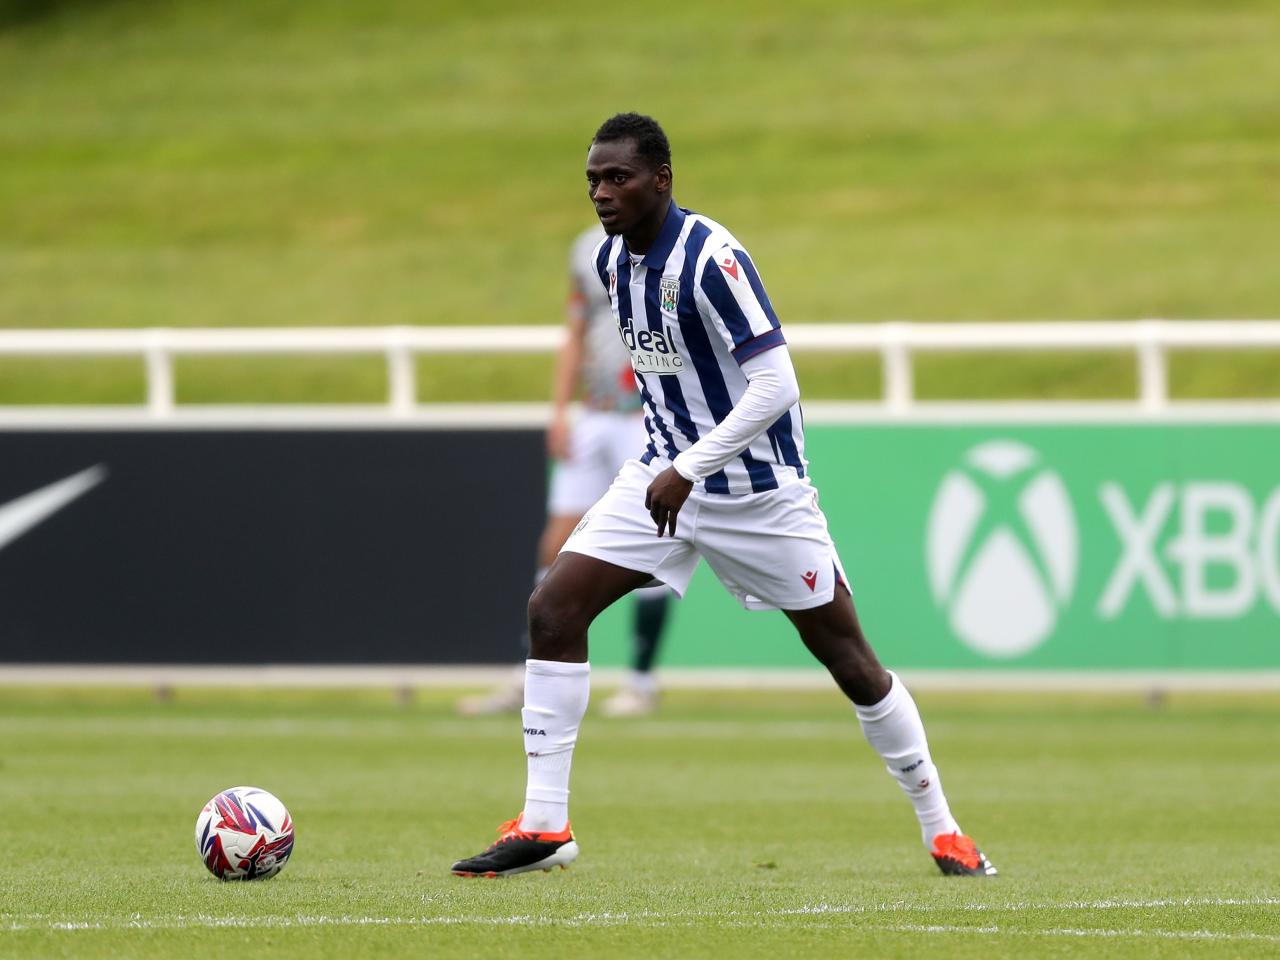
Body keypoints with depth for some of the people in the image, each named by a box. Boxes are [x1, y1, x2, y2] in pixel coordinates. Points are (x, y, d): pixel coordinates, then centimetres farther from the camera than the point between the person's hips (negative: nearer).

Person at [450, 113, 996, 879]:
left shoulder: (711, 260, -22)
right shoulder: (613, 259, 2)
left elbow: (776, 387, -26)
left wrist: (690, 470, -28)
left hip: (758, 489, -7)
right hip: (668, 475, 7)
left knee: (847, 656, 0)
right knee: (553, 608, -9)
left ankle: (942, 830, 15)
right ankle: (544, 827, -5)